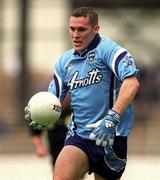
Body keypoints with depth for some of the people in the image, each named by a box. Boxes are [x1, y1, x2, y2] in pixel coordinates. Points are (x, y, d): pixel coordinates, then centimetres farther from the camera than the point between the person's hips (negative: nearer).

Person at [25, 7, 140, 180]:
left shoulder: (107, 49, -9)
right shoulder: (65, 60, 12)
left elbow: (132, 83, -24)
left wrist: (112, 119, -33)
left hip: (110, 136, -4)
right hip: (78, 136, 4)